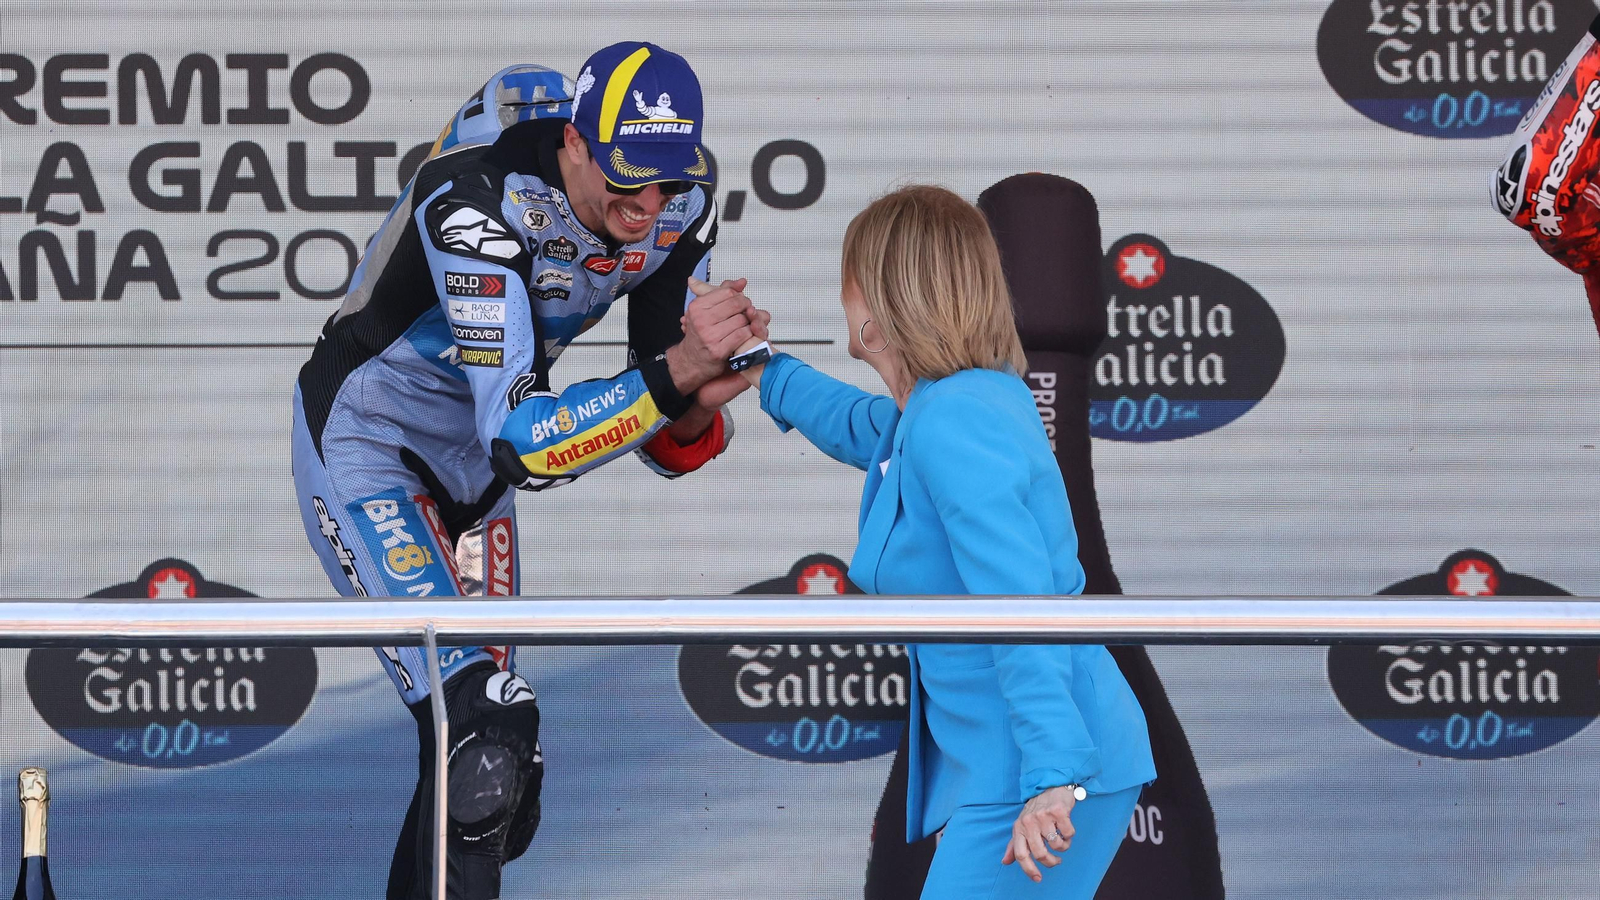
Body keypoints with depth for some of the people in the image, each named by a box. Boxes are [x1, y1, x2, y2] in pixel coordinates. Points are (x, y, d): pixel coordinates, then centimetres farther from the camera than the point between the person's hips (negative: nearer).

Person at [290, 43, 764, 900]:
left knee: (502, 767, 10)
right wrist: (674, 371, -45)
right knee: (481, 732, -21)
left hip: (470, 469, 7)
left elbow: (659, 437, -6)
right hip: (363, 438, -7)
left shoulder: (679, 209, -12)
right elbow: (521, 444, -38)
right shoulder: (480, 205, -33)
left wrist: (697, 411, -29)